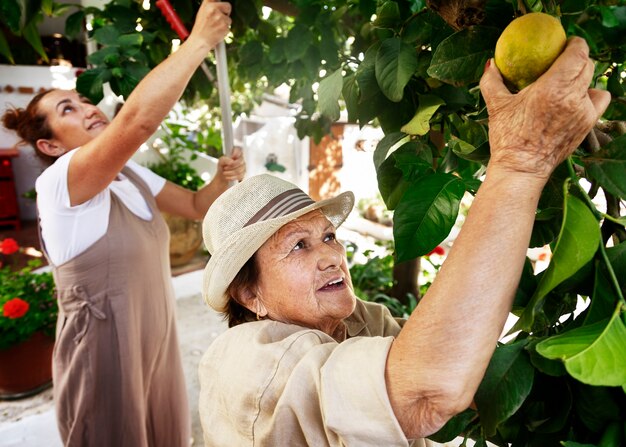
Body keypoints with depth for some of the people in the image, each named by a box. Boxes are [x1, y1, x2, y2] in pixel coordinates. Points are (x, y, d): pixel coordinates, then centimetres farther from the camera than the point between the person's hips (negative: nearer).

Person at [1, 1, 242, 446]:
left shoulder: (131, 175, 5)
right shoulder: (57, 182, -20)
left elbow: (197, 206, 9)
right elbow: (138, 118, -36)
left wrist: (222, 179, -13)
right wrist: (200, 40, -32)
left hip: (157, 343, 7)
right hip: (103, 354, -7)